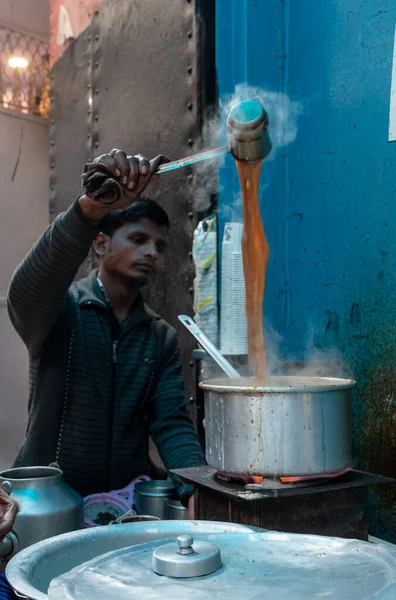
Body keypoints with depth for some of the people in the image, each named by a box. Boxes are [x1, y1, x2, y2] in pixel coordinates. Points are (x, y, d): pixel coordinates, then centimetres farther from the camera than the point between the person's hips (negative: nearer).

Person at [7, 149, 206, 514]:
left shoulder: (162, 338, 6)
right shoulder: (61, 310, -7)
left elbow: (172, 422, -2)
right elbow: (27, 290, -29)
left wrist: (200, 491, -22)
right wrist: (91, 208, -45)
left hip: (129, 501, 4)